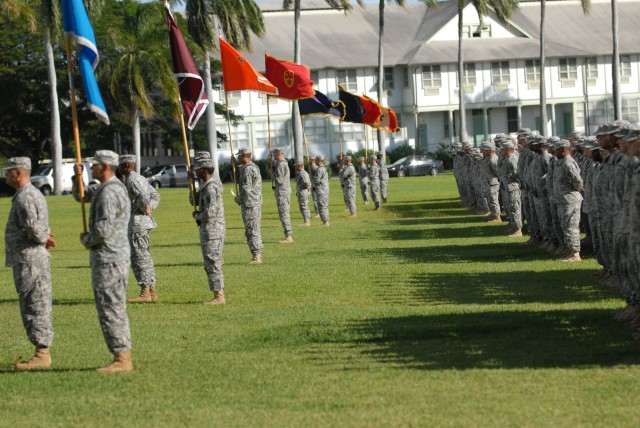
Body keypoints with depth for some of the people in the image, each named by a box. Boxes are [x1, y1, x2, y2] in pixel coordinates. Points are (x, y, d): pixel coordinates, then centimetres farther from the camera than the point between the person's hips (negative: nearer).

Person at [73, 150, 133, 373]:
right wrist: (77, 176, 10)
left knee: (110, 309, -9)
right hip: (116, 256, 11)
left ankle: (121, 359, -9)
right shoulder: (103, 188, 15)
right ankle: (124, 357, 16)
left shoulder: (108, 193, -18)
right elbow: (80, 195, 29)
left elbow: (103, 231, -24)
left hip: (108, 259, -11)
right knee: (116, 310, 13)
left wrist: (86, 239, -4)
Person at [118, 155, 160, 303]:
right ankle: (152, 291, 16)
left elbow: (142, 197, -30)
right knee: (145, 257, 13)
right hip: (144, 222, 10)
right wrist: (149, 208, 11)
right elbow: (155, 196, 24)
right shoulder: (141, 178, 17)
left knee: (138, 257, -9)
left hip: (137, 223, -10)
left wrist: (145, 209, -14)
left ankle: (145, 293, -12)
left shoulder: (132, 180, -14)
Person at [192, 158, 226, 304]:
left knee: (213, 264, -8)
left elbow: (210, 212, -24)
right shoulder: (205, 187, 15)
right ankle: (219, 295, 17)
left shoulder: (210, 188, -18)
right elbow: (194, 200, 22)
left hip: (212, 231, -10)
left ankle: (219, 297, -7)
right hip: (208, 230, 10)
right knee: (211, 265, 13)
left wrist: (197, 216, -5)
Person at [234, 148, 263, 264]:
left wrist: (238, 199, -6)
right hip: (257, 202, 10)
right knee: (256, 229, 14)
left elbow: (246, 189, -22)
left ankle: (256, 256, -9)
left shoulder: (247, 170, -16)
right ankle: (258, 254, 18)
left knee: (251, 230, -8)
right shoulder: (255, 167, 16)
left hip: (249, 204, -10)